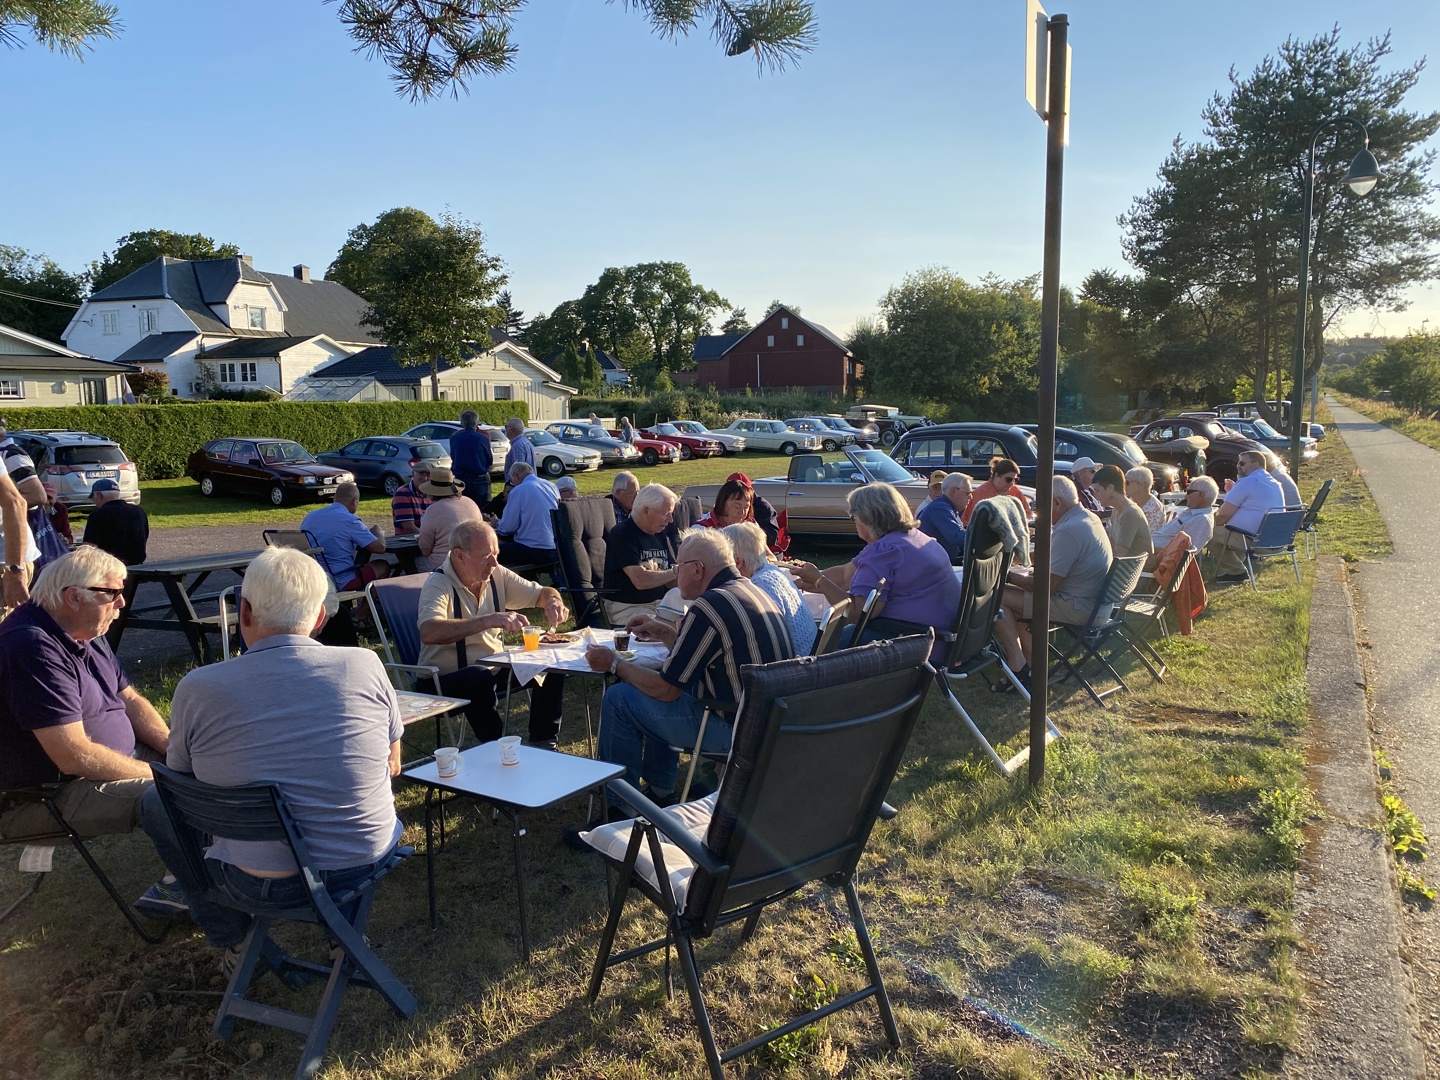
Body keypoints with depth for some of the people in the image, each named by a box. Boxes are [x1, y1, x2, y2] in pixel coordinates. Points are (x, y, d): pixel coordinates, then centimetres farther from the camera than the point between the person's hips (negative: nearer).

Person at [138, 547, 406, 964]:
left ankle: (236, 940, 30)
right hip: (369, 862, 2)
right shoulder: (364, 666, -9)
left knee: (155, 804, 23)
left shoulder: (197, 688, -12)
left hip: (263, 884, -2)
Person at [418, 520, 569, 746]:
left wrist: (553, 600, -14)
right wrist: (488, 621, -46)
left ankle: (543, 744, 2)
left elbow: (541, 593, 12)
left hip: (495, 665, 7)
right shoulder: (438, 585, -19)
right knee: (479, 679, -37)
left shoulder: (497, 575, 1)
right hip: (447, 677, -7)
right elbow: (428, 633, -38)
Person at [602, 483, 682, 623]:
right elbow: (640, 580, -21)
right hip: (627, 606, -7)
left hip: (661, 603, 7)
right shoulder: (621, 534, -11)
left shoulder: (661, 535, 12)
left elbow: (671, 582, 13)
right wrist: (675, 572, -11)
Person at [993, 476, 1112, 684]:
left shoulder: (1068, 530, -24)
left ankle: (1018, 669, -6)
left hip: (1076, 608, -11)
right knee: (1016, 595, 23)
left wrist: (1009, 576, -9)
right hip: (1092, 602, 11)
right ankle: (1031, 666, 20)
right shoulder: (1090, 518, 8)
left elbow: (1047, 586, -22)